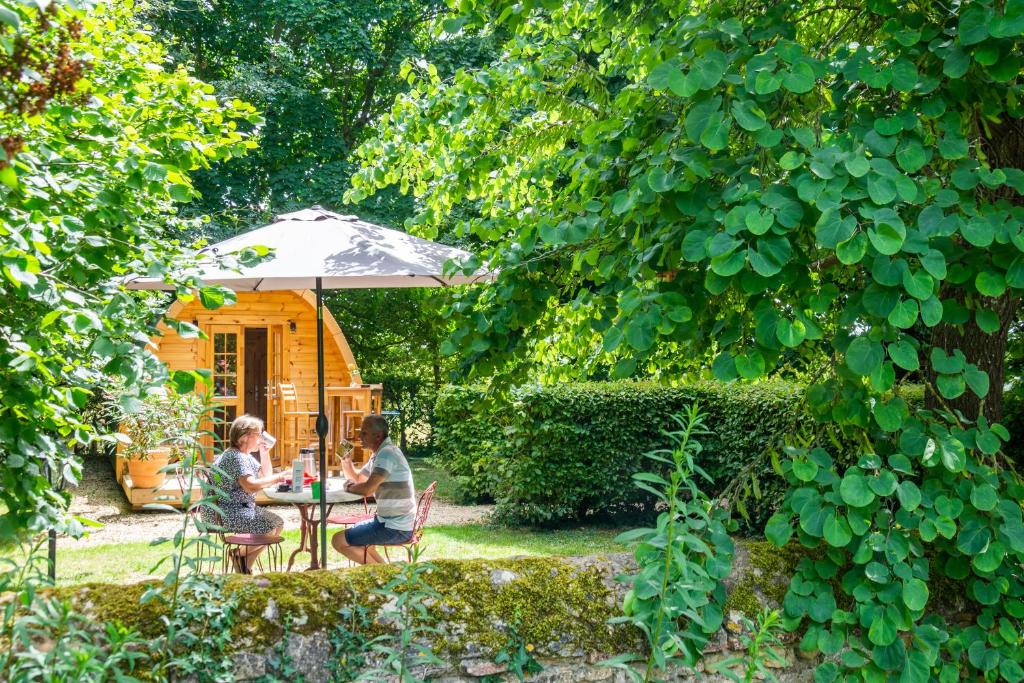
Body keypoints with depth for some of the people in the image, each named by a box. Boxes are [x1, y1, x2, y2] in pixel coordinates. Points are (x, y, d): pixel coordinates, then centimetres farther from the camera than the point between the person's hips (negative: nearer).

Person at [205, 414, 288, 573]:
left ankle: (246, 564, 9)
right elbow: (250, 486, -30)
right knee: (269, 527, -20)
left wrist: (265, 453, 10)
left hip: (241, 508, 11)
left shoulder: (246, 456, 15)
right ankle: (240, 554, 0)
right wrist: (277, 478, -20)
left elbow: (265, 476, 23)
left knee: (278, 523, 4)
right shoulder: (235, 457, -18)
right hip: (222, 513, -11)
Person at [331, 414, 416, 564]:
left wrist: (349, 487, -7)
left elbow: (367, 489, -27)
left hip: (395, 529, -10)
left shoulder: (387, 453, -20)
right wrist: (347, 463, 5)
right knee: (353, 536, 29)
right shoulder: (380, 453, 13)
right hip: (389, 520, 10)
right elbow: (358, 479, 25)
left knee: (338, 541, -10)